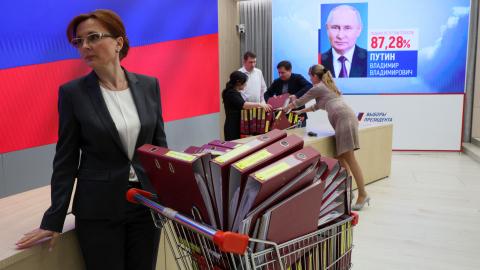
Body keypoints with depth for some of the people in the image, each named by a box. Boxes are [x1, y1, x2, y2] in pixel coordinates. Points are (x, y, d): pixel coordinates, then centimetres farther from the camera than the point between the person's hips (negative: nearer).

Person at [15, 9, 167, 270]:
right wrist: (54, 220, -3)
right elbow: (66, 159, -3)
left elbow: (160, 144, 6)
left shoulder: (149, 85, 1)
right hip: (99, 209, -2)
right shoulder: (72, 92, -6)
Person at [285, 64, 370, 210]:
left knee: (349, 159, -10)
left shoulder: (317, 88, 5)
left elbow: (300, 101, 18)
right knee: (341, 157, 10)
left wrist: (286, 108, 35)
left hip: (344, 119, -9)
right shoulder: (328, 86, 31)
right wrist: (300, 111, 50)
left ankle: (363, 194, -8)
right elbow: (317, 106, 43)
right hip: (345, 118, 9)